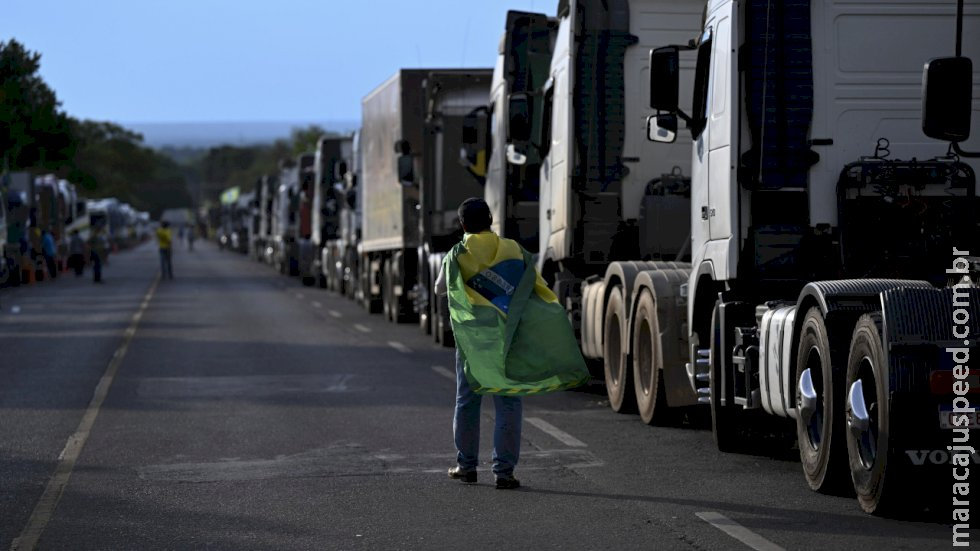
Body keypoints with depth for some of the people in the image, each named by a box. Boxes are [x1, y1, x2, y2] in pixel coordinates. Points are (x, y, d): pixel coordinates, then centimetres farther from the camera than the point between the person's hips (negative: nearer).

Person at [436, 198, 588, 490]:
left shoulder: (457, 256, -4)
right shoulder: (514, 251, -2)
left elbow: (440, 288, 9)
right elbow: (539, 290, -3)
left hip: (472, 341, 0)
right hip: (508, 341, 0)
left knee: (467, 401, 14)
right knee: (508, 405, 2)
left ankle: (467, 465, 19)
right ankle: (504, 470, -4)